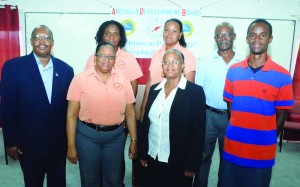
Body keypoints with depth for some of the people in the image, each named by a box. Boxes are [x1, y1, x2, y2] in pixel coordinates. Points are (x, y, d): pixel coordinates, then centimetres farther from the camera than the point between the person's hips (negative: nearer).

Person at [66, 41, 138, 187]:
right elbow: (72, 115, -6)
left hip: (116, 135, 2)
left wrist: (134, 140, 4)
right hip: (87, 135, -1)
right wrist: (71, 145, -6)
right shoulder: (80, 79, -7)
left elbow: (130, 113, 4)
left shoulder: (123, 81, 0)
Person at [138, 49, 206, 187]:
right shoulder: (154, 89, 4)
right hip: (153, 159, 4)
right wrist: (142, 153, 8)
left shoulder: (195, 91, -10)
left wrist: (192, 165, -11)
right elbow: (146, 122, 8)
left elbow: (198, 131, -10)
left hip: (179, 163, -4)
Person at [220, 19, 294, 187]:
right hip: (232, 149, 2)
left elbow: (281, 115, 0)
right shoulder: (233, 71, 1)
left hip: (262, 153, -2)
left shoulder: (282, 76, -7)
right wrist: (238, 131, 4)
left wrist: (267, 140, 5)